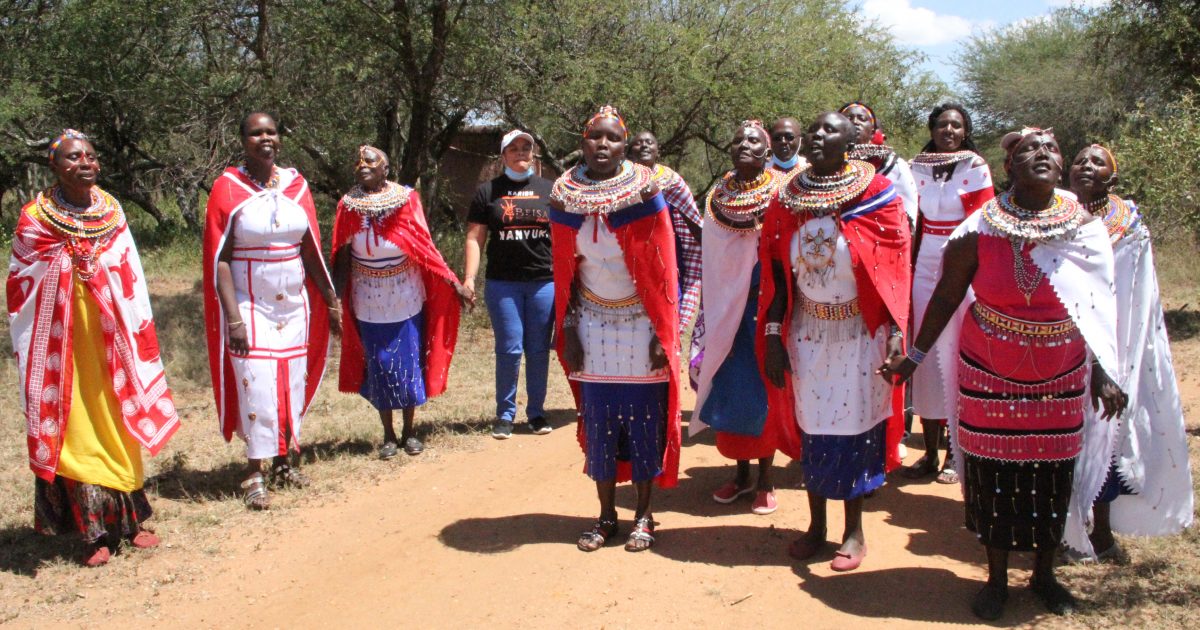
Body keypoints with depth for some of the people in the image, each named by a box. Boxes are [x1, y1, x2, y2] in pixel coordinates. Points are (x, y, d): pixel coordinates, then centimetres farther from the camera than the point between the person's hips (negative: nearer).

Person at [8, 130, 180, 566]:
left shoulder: (111, 211, 3)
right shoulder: (34, 219, -7)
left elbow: (131, 280, 8)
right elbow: (21, 288, -1)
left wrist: (138, 334, 5)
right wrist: (30, 352, -3)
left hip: (110, 338, 3)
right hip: (61, 340, -3)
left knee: (119, 424, 9)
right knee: (75, 430, 2)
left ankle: (129, 519, 21)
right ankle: (94, 533, 8)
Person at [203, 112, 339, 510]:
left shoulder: (295, 185, 5)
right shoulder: (228, 188, -6)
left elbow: (311, 250, 9)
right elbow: (219, 259, -9)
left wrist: (331, 301, 9)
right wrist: (233, 318, -16)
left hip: (295, 305, 4)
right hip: (250, 306, -4)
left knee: (292, 381, 7)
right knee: (256, 385, -5)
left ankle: (284, 460, 19)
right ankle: (254, 474, 4)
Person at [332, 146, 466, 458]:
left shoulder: (406, 200, -8)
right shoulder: (349, 206, -4)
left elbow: (425, 247, -6)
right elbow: (342, 258, -1)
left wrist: (454, 283, -10)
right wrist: (336, 300, -6)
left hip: (407, 301, -1)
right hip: (369, 305, 1)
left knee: (410, 365, 6)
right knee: (379, 368, 7)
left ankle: (409, 431, 24)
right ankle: (388, 435, 22)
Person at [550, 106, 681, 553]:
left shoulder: (644, 192, -9)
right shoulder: (565, 196, -2)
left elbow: (664, 267, -7)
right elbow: (564, 271, 3)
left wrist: (665, 332, -10)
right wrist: (568, 331, 1)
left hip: (641, 321, -2)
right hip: (594, 321, 2)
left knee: (643, 416, 3)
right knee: (598, 419, 6)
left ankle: (644, 515, 17)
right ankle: (606, 515, 19)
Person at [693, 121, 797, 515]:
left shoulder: (780, 195, -4)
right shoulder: (717, 197, 7)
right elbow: (710, 261, 9)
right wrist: (711, 316, 6)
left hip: (765, 306, -3)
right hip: (726, 311, 3)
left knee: (763, 390, 1)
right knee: (731, 389, 6)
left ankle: (765, 481, 12)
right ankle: (741, 474, 20)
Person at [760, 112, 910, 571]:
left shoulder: (876, 197, -8)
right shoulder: (786, 201, 2)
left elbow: (893, 275, -9)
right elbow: (777, 276, 4)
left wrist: (896, 340, -13)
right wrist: (772, 336, 0)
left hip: (859, 334, -3)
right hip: (807, 331, 3)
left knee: (854, 426, 4)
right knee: (811, 426, 9)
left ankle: (854, 530, 19)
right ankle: (816, 525, 23)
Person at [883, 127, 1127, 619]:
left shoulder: (1085, 229, -3)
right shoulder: (979, 231, -9)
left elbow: (1099, 310, 3)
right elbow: (946, 297, -2)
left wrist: (1103, 373, 2)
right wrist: (915, 355, -1)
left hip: (1062, 379, 2)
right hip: (990, 376, -2)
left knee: (1052, 479, 10)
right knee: (992, 478, 6)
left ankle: (1044, 575, 30)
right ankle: (996, 578, 24)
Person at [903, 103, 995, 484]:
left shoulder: (976, 168, -1)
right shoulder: (918, 168, 9)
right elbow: (916, 222, 11)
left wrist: (961, 254, -15)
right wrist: (909, 266, 5)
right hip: (925, 267, 4)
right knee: (925, 354, 4)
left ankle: (955, 454, 8)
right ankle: (930, 451, 12)